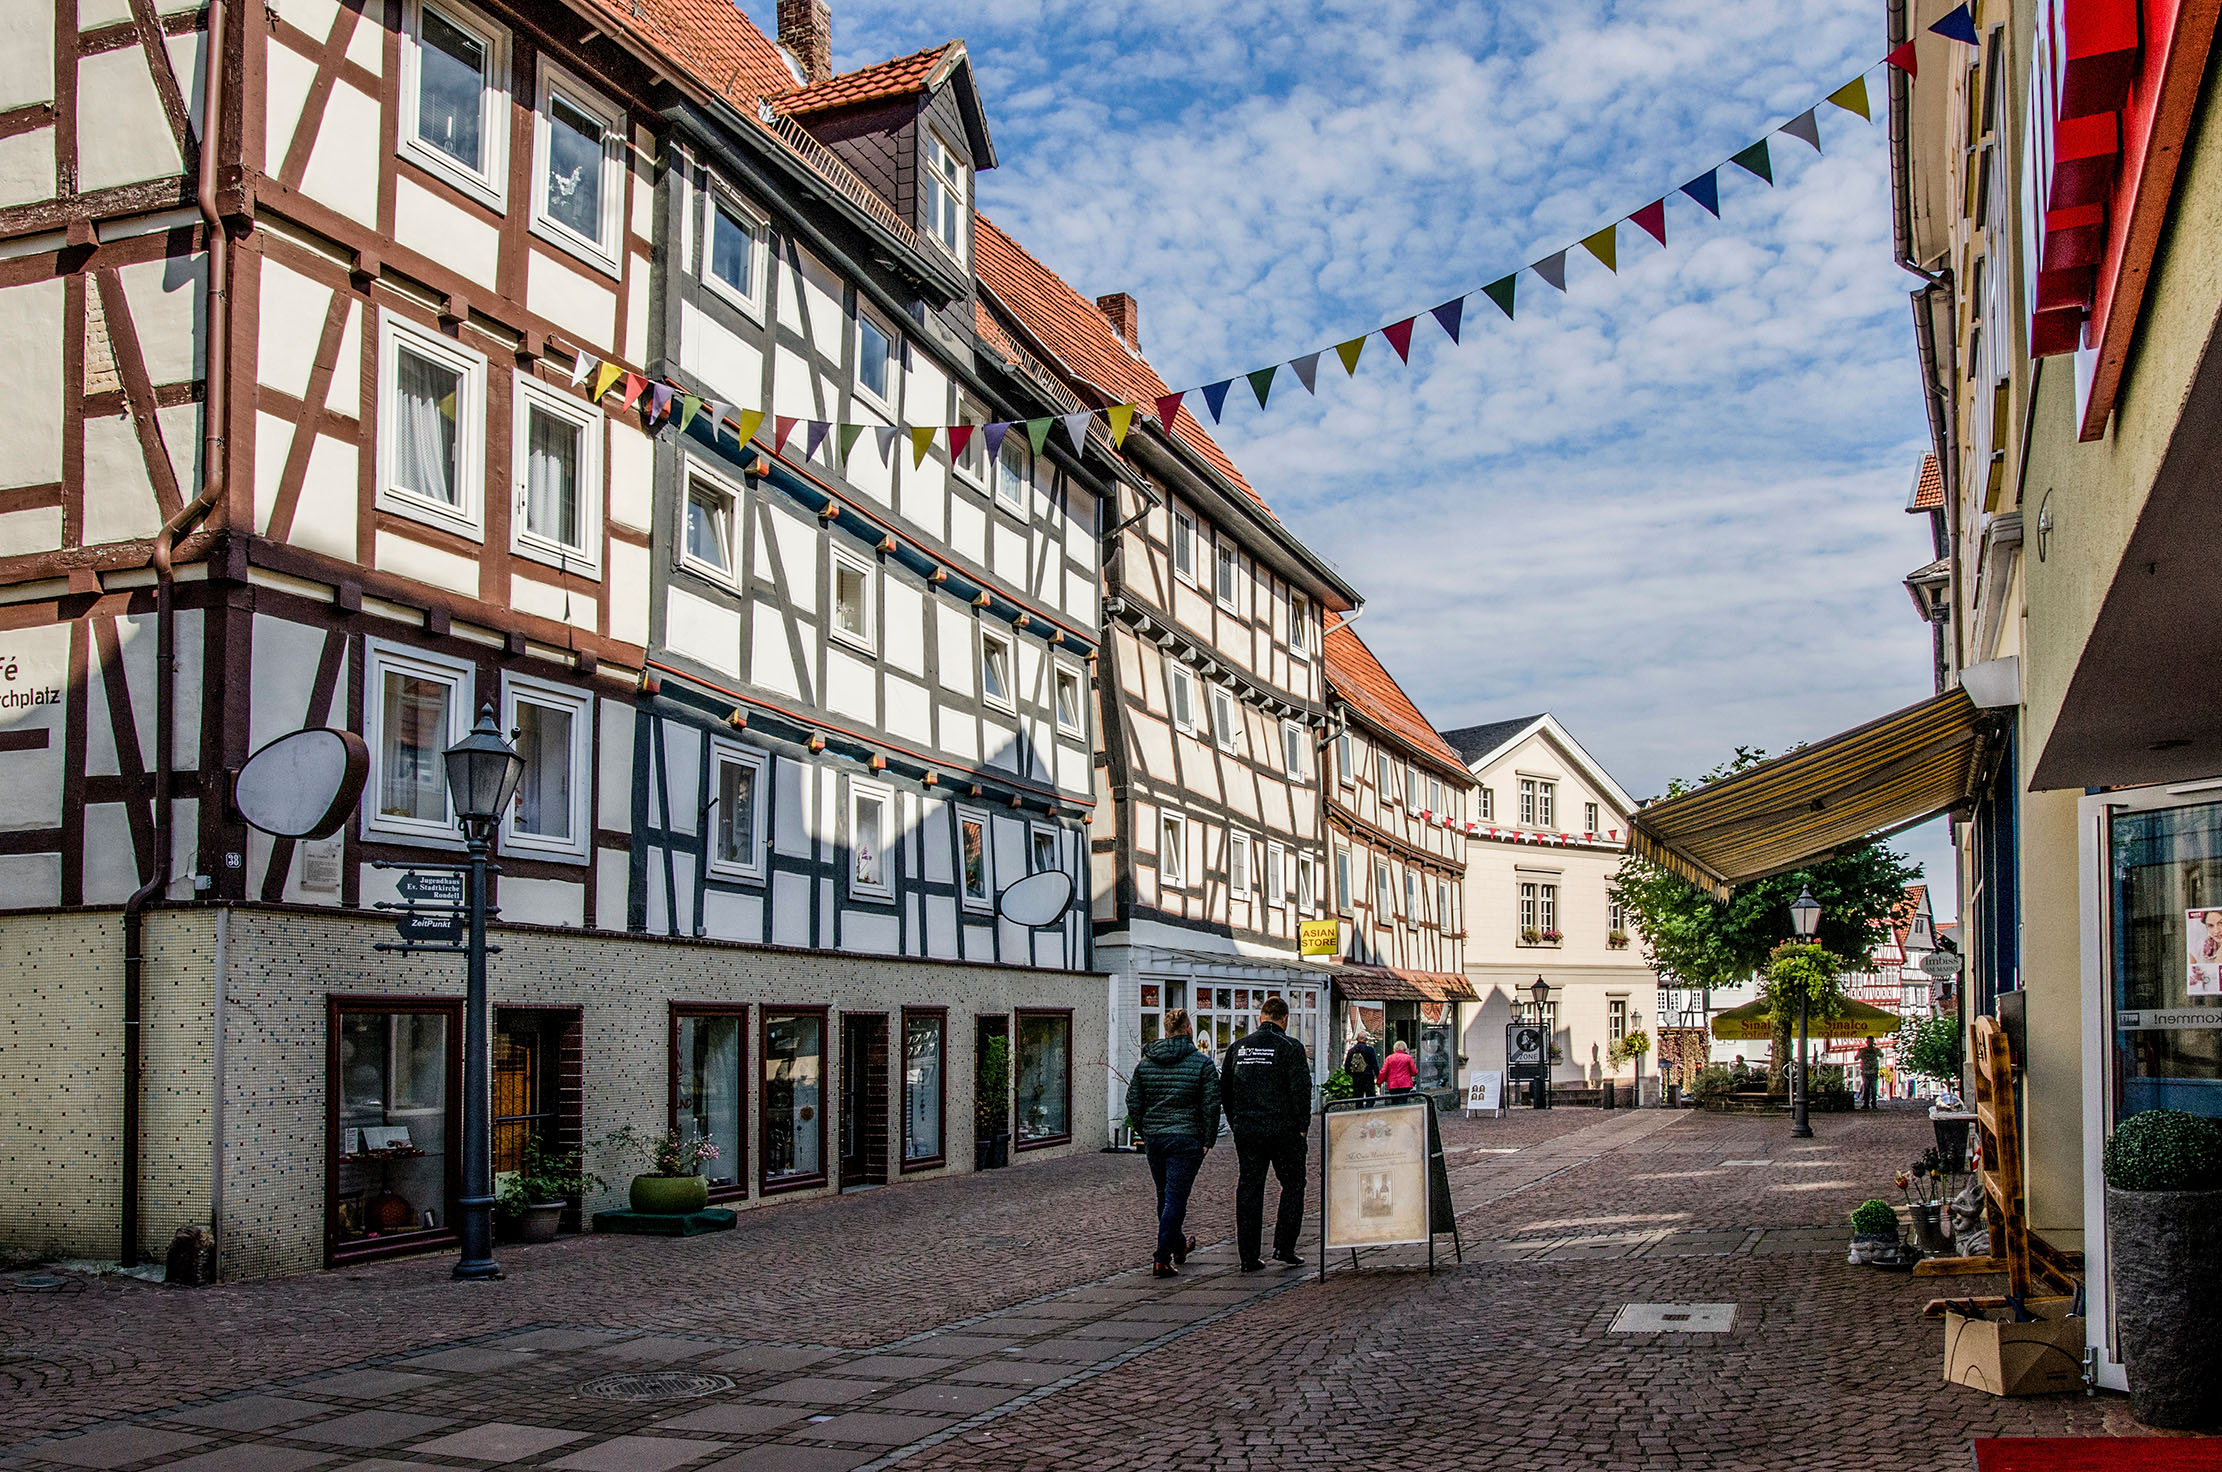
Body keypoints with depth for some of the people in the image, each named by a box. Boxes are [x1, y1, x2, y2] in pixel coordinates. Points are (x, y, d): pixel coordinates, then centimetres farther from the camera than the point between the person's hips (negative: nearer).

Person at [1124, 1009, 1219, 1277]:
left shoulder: (1145, 1062, 4)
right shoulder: (1202, 1063, -7)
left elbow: (1133, 1102, 7)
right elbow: (1211, 1105, -10)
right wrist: (1209, 1140, -2)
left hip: (1154, 1137, 5)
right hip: (1186, 1138, -5)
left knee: (1164, 1196, 19)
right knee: (1175, 1199, -2)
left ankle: (1179, 1246, 39)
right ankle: (1162, 1260, -8)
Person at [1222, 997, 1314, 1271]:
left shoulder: (1238, 1047, 8)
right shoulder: (1290, 1047, -6)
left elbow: (1225, 1091, 12)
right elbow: (1301, 1090, -11)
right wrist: (1302, 1126, -3)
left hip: (1245, 1132, 4)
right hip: (1283, 1131, -4)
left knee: (1249, 1189, 9)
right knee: (1292, 1186, 11)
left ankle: (1249, 1257, 9)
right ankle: (1284, 1248, 4)